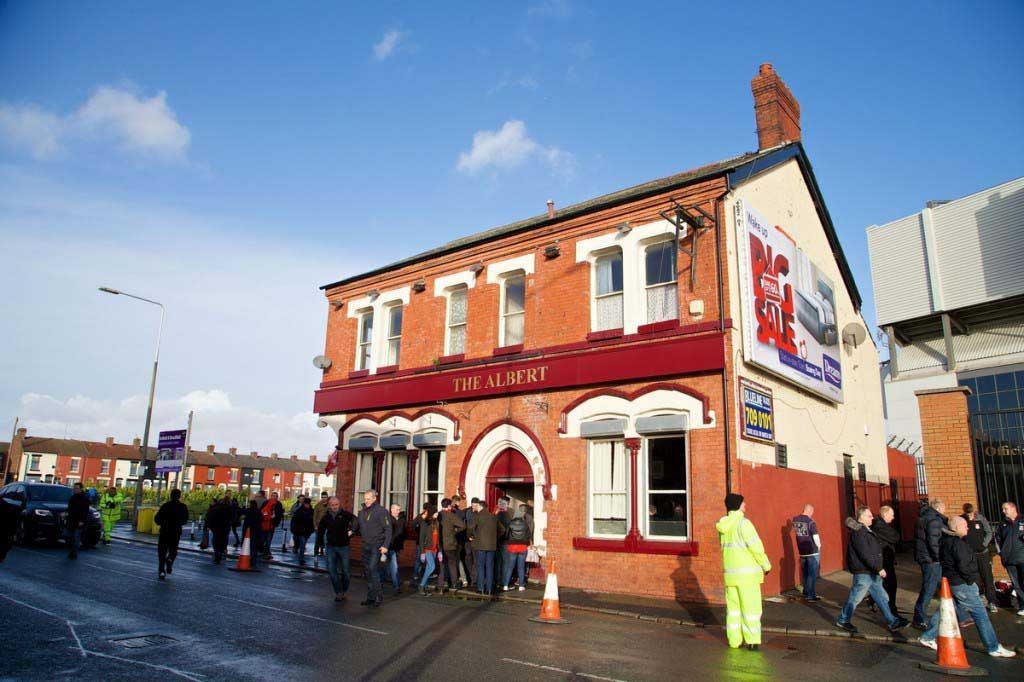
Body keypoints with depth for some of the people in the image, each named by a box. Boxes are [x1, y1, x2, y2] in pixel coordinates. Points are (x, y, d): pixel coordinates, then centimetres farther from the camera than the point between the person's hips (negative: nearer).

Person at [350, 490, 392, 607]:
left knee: (372, 568, -16)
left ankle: (379, 595, -6)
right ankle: (370, 597, 19)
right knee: (367, 571, 10)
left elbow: (388, 529, -11)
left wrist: (385, 545, -18)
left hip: (377, 546, -7)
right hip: (366, 546, 7)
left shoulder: (381, 511, -9)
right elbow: (355, 527, 20)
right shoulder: (362, 512, 11)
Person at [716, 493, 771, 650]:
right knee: (751, 606, 3)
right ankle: (752, 640, 6)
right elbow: (756, 547, -16)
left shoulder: (723, 525, 7)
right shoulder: (743, 523, -16)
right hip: (747, 572, -6)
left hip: (730, 572, 6)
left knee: (733, 606, 12)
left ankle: (734, 639, 16)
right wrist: (766, 565, -1)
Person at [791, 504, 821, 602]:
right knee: (812, 574, 2)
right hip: (813, 552, -6)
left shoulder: (795, 520, 1)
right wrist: (819, 546, 3)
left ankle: (806, 592, 27)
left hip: (802, 552, 6)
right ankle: (810, 595, 6)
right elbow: (816, 537, -16)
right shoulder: (811, 522, -17)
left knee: (805, 573, 17)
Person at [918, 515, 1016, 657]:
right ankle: (994, 647, 9)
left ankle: (928, 637, 19)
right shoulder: (957, 543, -19)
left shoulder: (945, 541, 10)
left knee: (944, 610, 16)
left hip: (949, 581, 9)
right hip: (961, 584, -9)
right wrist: (971, 579, -8)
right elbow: (963, 566, -23)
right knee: (980, 613, 1)